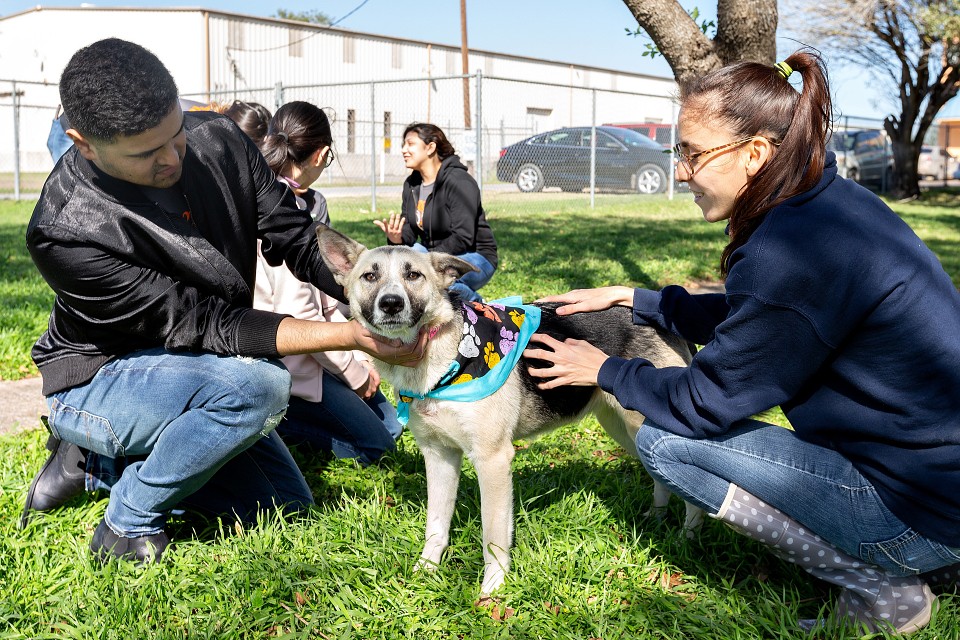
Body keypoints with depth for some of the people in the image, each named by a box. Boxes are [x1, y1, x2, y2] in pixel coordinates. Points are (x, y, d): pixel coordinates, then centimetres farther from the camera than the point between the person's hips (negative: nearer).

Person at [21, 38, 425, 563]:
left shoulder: (216, 140, -15)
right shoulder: (64, 234, -32)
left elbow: (297, 238, -10)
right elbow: (199, 323, -31)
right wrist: (349, 336, -37)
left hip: (200, 368, 7)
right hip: (101, 378, -7)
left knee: (286, 503, 9)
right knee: (259, 382, -34)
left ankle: (96, 465, 13)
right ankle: (128, 526, -11)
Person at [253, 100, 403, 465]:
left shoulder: (309, 205, 6)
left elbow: (326, 302, 8)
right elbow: (297, 314, -25)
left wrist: (360, 357, 1)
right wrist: (355, 371, -14)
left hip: (310, 350, 9)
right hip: (283, 361, -9)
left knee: (391, 424, 12)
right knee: (374, 445, -4)